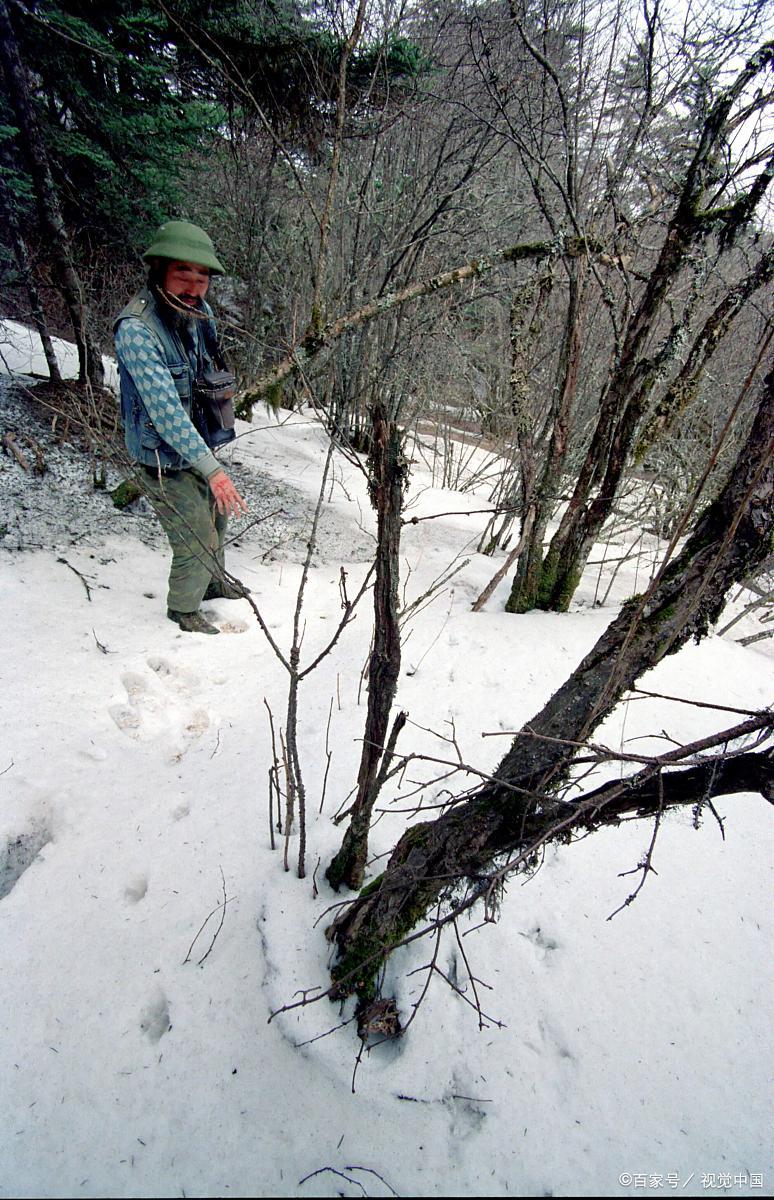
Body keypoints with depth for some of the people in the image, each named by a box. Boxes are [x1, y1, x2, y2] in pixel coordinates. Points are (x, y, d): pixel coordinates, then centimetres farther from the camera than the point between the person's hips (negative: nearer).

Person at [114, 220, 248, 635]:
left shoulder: (200, 313, -2)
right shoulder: (137, 330, -25)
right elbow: (165, 411, -32)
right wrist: (212, 470, -36)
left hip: (201, 446, 8)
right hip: (166, 463, -8)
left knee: (217, 520, 24)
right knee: (197, 545, 1)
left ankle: (214, 584, 50)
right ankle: (183, 609, 29)